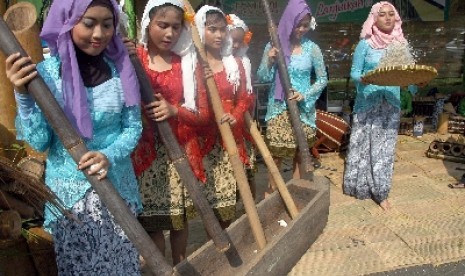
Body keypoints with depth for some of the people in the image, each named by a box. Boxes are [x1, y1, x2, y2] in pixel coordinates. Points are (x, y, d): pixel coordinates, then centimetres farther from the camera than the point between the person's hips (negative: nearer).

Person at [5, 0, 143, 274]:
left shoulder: (120, 68, -6)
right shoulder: (44, 73, -9)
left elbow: (133, 127, -2)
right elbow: (39, 142, -10)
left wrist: (109, 156, -20)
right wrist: (24, 95, -23)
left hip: (117, 184, 1)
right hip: (69, 189, -1)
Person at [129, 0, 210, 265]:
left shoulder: (189, 62, 3)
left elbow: (204, 114, 0)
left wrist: (174, 110, -18)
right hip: (144, 151, -1)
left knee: (180, 215, 13)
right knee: (151, 220, 5)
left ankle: (180, 265, 36)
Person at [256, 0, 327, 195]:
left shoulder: (312, 48, -3)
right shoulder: (273, 46, -2)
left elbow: (323, 79, 2)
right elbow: (262, 78, -1)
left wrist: (305, 95, -13)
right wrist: (269, 61, -19)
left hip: (303, 108, 1)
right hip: (278, 108, 0)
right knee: (276, 152, 4)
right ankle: (271, 191, 22)